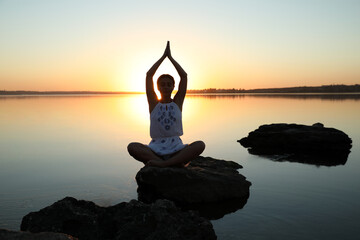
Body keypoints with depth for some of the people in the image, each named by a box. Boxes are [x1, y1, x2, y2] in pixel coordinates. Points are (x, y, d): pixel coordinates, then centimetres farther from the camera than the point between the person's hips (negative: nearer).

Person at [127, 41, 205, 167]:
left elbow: (184, 76, 3)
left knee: (200, 145, -28)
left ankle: (161, 163, -34)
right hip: (156, 150, 0)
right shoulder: (153, 103, 7)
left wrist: (170, 57, 10)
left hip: (176, 149, 1)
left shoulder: (178, 102, 9)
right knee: (132, 147, -29)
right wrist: (163, 56, 8)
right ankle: (175, 163, -33)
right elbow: (149, 75, 1)